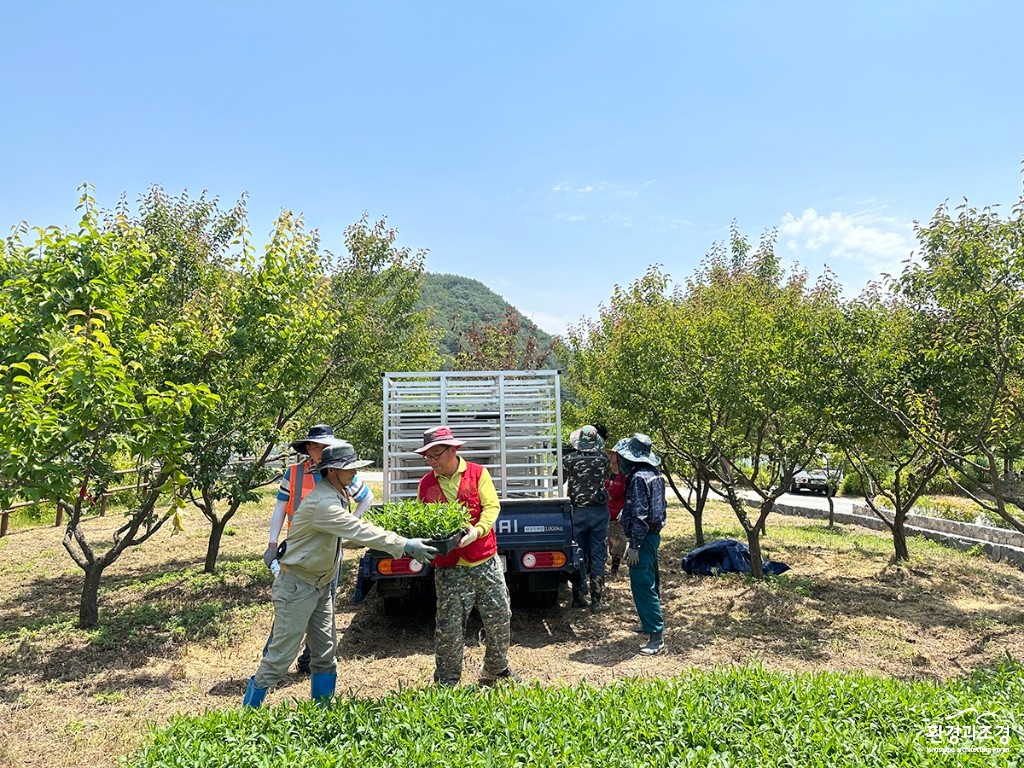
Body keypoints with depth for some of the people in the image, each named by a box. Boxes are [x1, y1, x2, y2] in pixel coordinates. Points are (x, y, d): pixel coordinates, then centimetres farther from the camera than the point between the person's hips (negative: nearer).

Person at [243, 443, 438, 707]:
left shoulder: (337, 496, 6)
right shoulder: (323, 503, -26)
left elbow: (348, 534, 13)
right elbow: (361, 532, -29)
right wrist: (405, 546, -27)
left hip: (320, 585, 9)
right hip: (296, 586, -9)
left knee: (325, 653, 13)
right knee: (280, 657, 1)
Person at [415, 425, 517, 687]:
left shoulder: (477, 473, -3)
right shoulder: (426, 484, 3)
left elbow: (492, 506, -9)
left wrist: (477, 531, -26)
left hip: (485, 561, 0)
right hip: (448, 568, 0)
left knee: (499, 619, 11)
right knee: (448, 628, 4)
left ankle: (496, 671, 34)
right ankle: (446, 684, 21)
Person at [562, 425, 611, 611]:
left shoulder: (568, 459, -8)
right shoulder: (603, 459, -6)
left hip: (578, 512, 0)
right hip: (599, 512, 0)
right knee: (598, 557, 6)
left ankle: (577, 597, 20)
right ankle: (597, 601, 9)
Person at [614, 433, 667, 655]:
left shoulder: (639, 478, -20)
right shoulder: (654, 474, 10)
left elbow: (639, 515, -24)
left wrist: (634, 546, -21)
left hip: (644, 537, -11)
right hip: (653, 534, 11)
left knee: (643, 585, -8)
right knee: (650, 581, 21)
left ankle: (656, 635, -7)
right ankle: (650, 622, 35)